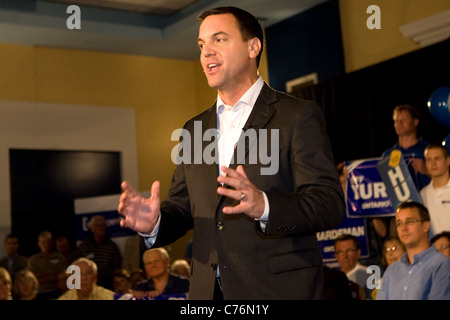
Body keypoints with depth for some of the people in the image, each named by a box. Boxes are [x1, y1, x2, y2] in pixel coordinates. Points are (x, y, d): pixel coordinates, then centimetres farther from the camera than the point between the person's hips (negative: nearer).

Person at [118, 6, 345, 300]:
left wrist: (264, 206, -30)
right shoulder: (195, 129, 15)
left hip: (281, 288, -4)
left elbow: (331, 204, -13)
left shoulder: (299, 116, -4)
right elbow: (181, 207, 14)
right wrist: (154, 223, -8)